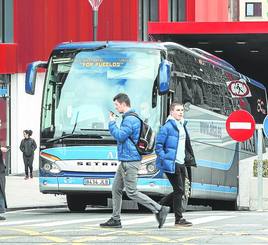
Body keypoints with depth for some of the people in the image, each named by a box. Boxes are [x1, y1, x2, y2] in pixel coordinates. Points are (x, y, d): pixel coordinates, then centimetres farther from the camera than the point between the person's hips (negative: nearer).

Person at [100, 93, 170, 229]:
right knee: (116, 189, 12)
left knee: (132, 192, -10)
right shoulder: (129, 118, 18)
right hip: (125, 161, 11)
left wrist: (112, 123, -9)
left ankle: (159, 209, -11)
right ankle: (115, 219, 15)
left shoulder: (130, 119, -16)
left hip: (130, 161, -11)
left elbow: (120, 136, -19)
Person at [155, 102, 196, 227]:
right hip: (171, 164, -9)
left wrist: (189, 159, 19)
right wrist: (164, 159, -19)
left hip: (181, 163, 9)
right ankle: (178, 219, 2)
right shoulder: (166, 127, -11)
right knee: (179, 190, -6)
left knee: (180, 191, 11)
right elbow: (159, 145, -13)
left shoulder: (182, 126, 16)